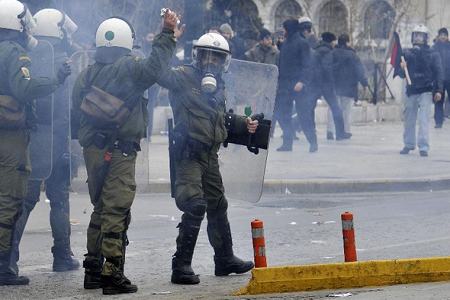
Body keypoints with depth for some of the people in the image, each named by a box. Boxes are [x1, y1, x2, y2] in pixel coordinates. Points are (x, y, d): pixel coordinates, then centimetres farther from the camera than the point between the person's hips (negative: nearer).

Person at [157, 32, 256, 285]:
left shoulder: (219, 86, 16)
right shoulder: (184, 77, -7)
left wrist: (243, 124, 10)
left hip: (210, 156, 9)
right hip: (188, 154, -9)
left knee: (218, 207, 19)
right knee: (195, 206, -18)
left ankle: (225, 259, 34)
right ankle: (182, 266, -13)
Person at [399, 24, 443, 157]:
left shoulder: (433, 54, 0)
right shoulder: (407, 53, 7)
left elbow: (439, 73, -1)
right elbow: (402, 75, 10)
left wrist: (439, 90, -11)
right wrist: (402, 68, -13)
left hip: (426, 91, -3)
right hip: (411, 91, 3)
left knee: (424, 120, -11)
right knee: (408, 120, 10)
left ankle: (424, 147, -8)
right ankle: (408, 144, 27)